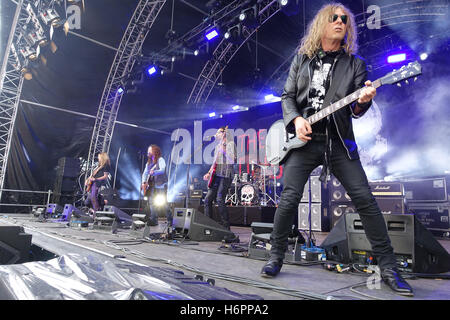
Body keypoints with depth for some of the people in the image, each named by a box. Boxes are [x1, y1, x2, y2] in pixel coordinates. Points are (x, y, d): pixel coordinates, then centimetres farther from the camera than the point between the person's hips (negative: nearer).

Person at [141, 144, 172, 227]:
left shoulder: (160, 160, -5)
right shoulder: (149, 162, 17)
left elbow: (162, 170, -21)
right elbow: (145, 172, 12)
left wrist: (154, 172, -38)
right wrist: (143, 182, -3)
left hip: (160, 185, -7)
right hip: (151, 185, 7)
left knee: (163, 203, -9)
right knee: (151, 202, 2)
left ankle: (170, 220, 3)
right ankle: (153, 220, 11)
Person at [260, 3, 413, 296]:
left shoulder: (355, 63, 11)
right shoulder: (302, 58, 14)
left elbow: (356, 110, 3)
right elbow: (288, 96, 11)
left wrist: (363, 102, -21)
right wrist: (296, 120, -9)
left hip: (339, 141, 1)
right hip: (303, 139, 0)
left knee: (365, 200, -5)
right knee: (289, 199, -7)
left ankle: (389, 268, 10)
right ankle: (276, 257, 13)